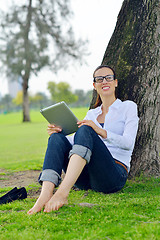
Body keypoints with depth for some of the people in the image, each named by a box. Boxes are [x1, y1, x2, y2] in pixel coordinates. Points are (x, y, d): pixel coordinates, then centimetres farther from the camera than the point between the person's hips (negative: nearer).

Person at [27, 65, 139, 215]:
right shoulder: (92, 113, 26)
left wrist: (101, 132, -22)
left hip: (115, 175, -5)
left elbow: (128, 143, -6)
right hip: (87, 179, 5)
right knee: (57, 138, -19)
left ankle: (62, 192, -48)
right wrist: (58, 131, -6)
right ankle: (46, 194, -43)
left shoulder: (128, 107, 11)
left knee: (85, 131, -30)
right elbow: (75, 142, 15)